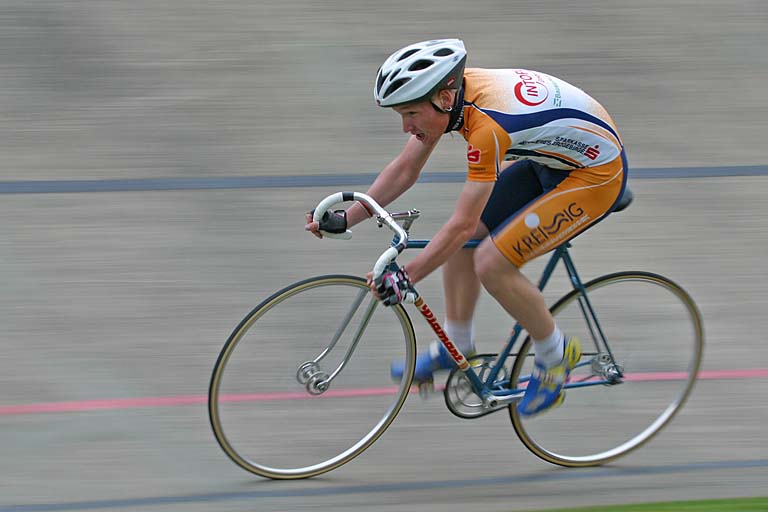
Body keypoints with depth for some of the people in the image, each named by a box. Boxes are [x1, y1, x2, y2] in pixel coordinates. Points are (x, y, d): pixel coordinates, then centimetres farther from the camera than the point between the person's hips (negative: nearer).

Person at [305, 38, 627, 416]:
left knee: (491, 264, -15)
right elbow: (404, 171, 1)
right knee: (461, 240, 5)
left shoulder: (487, 125, -34)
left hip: (596, 173, -9)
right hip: (548, 161, 9)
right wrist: (343, 219, -4)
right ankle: (456, 346, 21)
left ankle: (555, 354, 4)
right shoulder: (446, 94, -9)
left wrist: (405, 278, -33)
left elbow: (463, 225, -32)